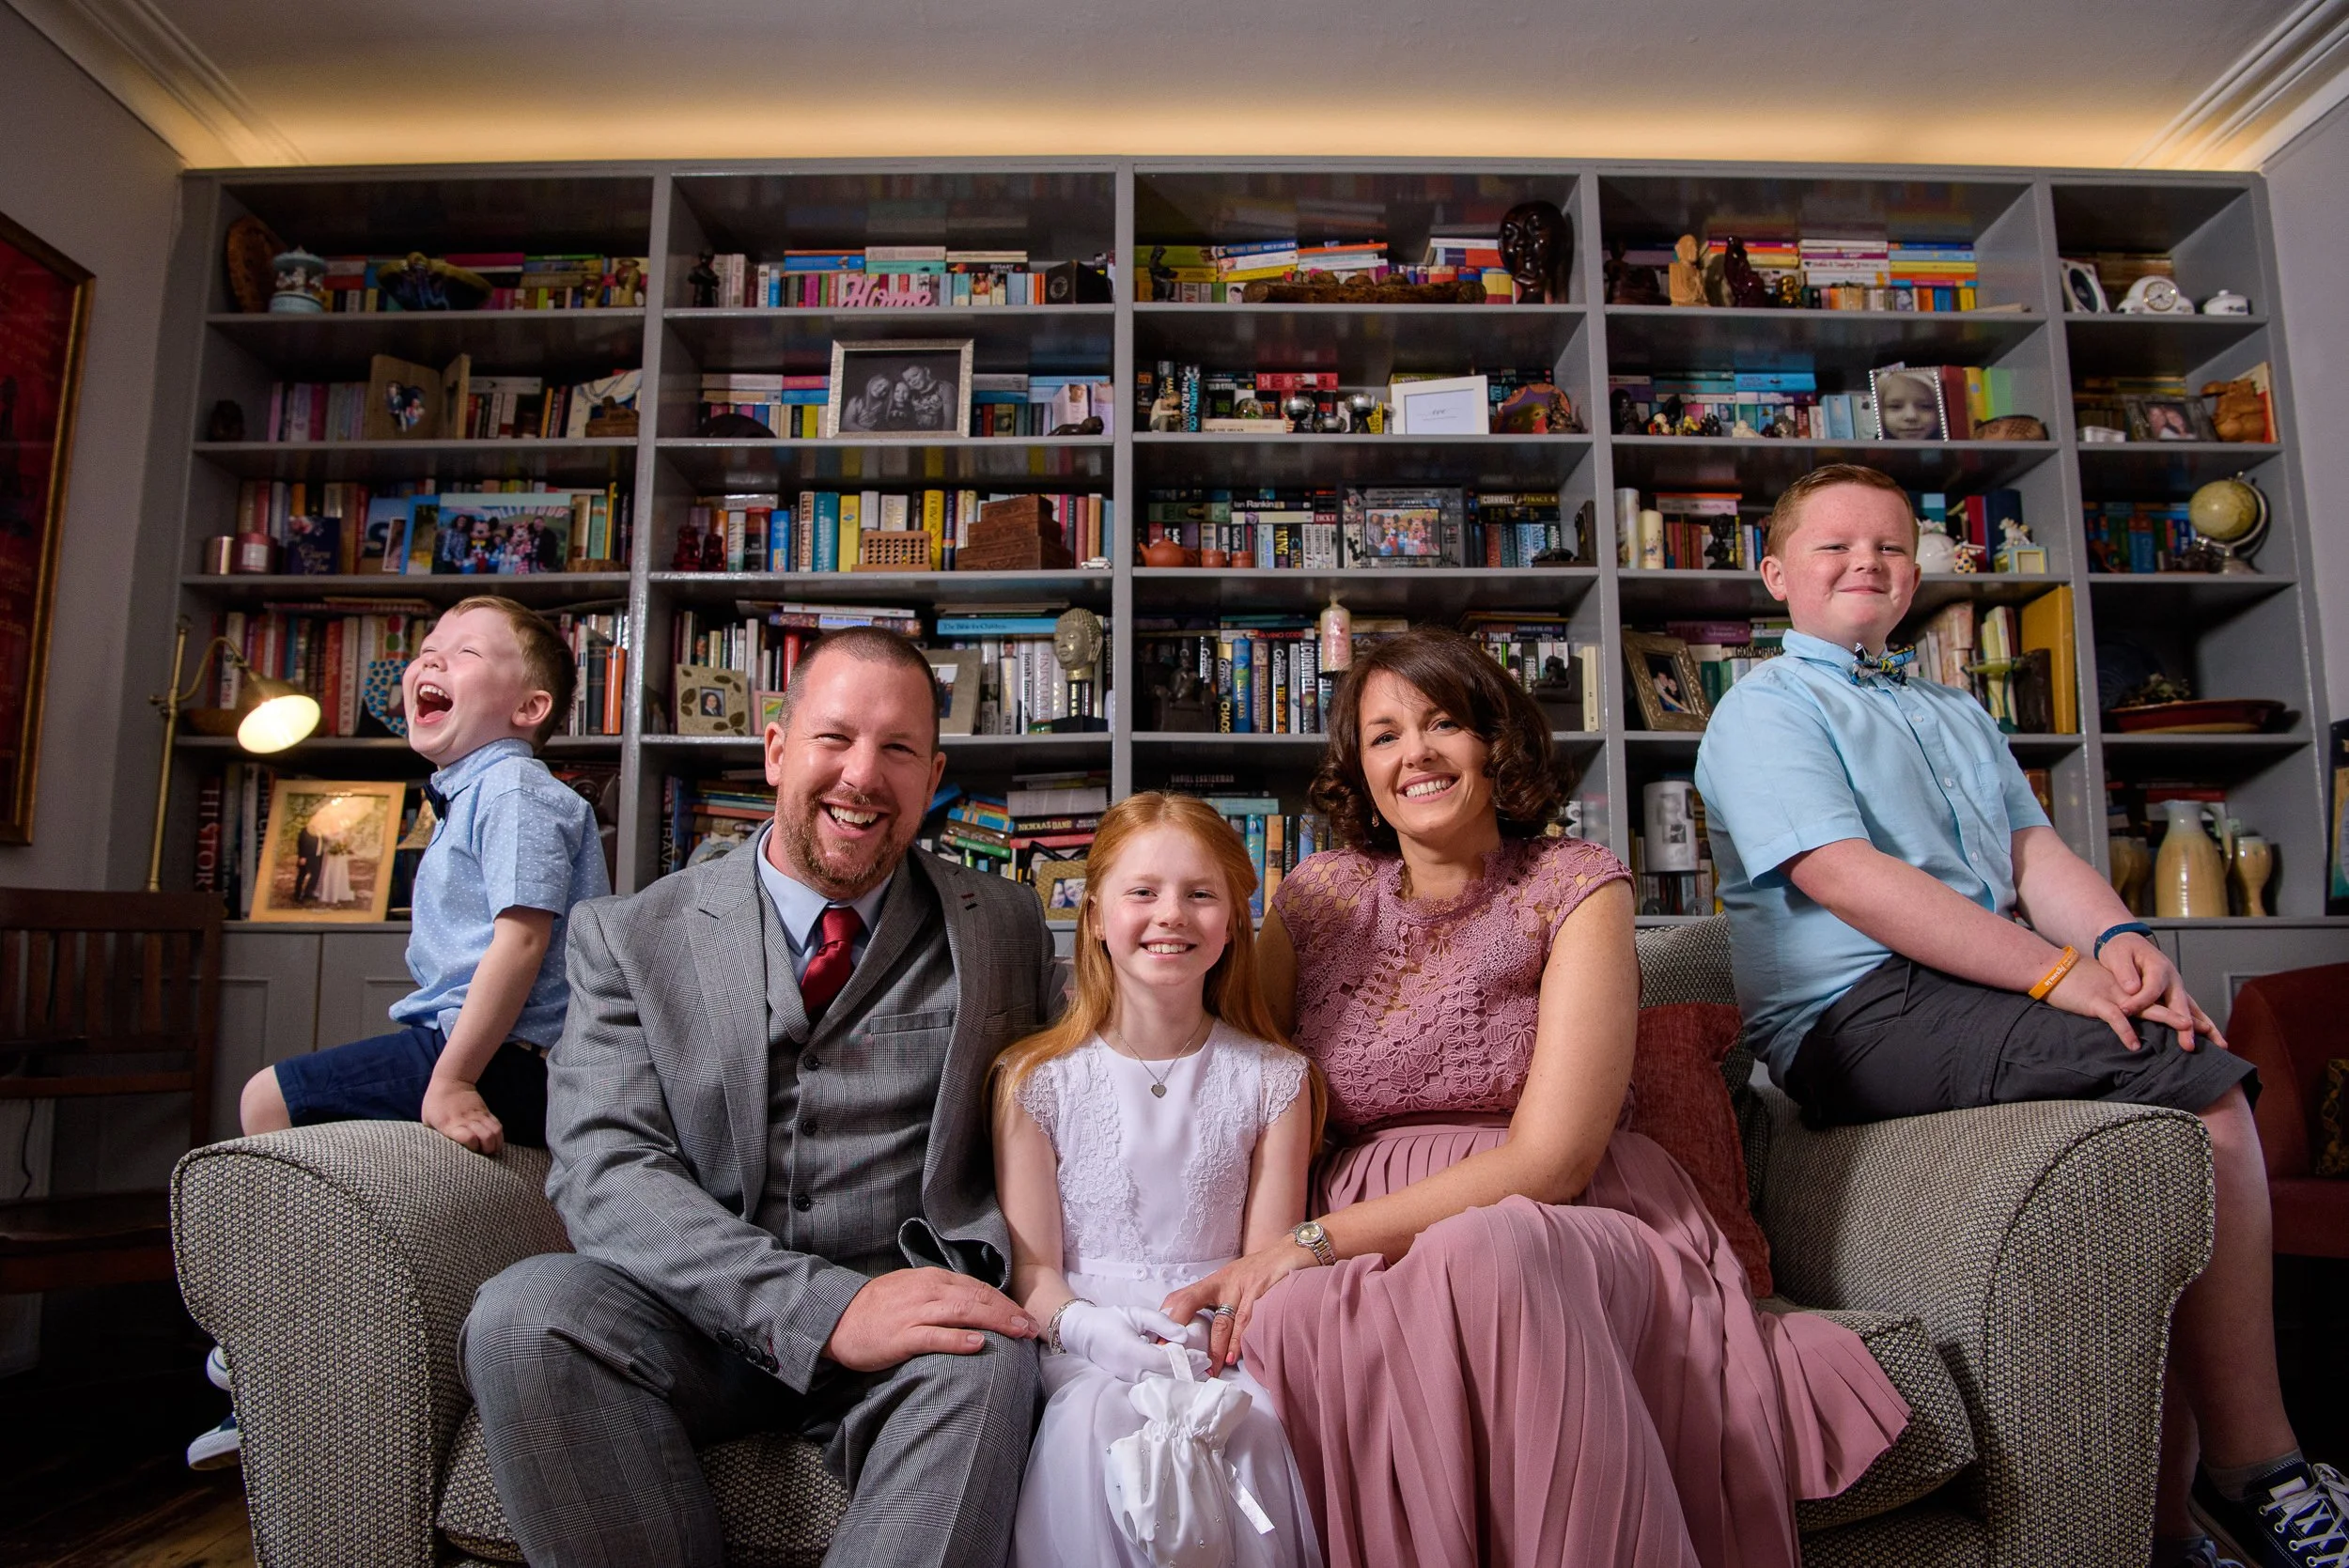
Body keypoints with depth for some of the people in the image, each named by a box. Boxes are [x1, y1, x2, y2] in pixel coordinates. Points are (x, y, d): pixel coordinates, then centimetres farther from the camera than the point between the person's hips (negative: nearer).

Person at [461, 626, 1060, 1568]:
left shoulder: (1004, 926, 8)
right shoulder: (630, 936, 3)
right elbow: (603, 1168, -9)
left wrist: (980, 1272, -11)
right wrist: (822, 1308, -23)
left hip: (908, 1304, -1)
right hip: (697, 1315, 2)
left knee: (985, 1358, -34)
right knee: (521, 1316, -27)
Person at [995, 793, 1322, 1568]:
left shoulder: (1273, 1079, 7)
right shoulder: (1035, 1079, 4)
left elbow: (1269, 1263, 3)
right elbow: (1030, 1267, 1)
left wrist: (1220, 1337, -18)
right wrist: (1087, 1329, -21)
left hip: (1221, 1343, 1)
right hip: (1083, 1341, 0)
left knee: (1259, 1420, -29)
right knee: (1095, 1419, -31)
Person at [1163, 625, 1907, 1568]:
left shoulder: (1576, 887, -1)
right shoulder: (1316, 896, 9)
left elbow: (1550, 1157, -11)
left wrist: (1321, 1240, -18)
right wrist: (1250, 1268, -14)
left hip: (1567, 1234, -1)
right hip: (1358, 1241, 2)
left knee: (1482, 1255, -37)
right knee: (1290, 1316, -34)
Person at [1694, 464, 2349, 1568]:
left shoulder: (1957, 715, 29)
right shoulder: (1763, 709, 2)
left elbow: (2035, 852, 16)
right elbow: (1846, 877, -13)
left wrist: (2119, 938, -8)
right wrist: (2059, 974, -18)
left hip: (1990, 998, 8)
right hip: (1860, 1015, -7)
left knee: (2194, 1089, -17)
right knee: (2203, 1093, -21)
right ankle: (2256, 1474, -8)